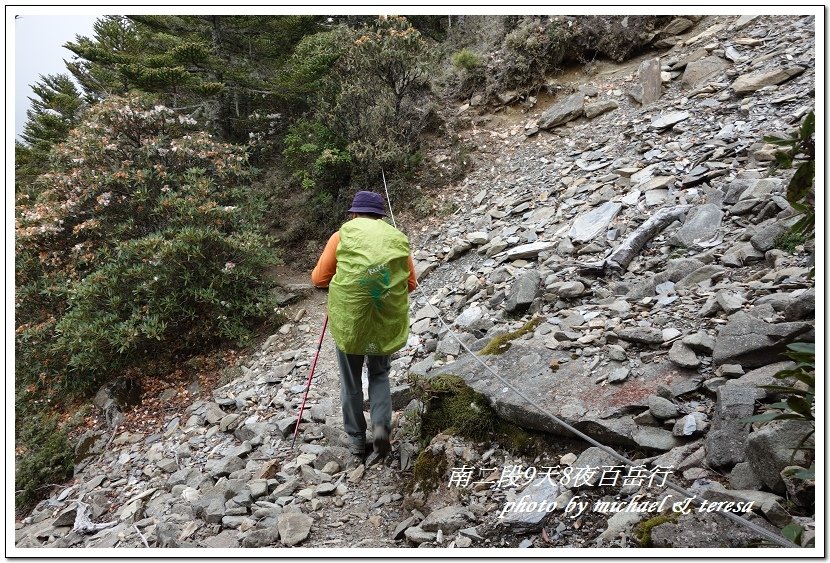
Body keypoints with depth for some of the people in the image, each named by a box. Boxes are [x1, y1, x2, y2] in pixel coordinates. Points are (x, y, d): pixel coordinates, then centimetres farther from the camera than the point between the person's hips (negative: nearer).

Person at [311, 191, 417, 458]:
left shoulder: (343, 235, -1)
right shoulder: (398, 239, 5)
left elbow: (319, 278, -1)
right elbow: (410, 284, 8)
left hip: (349, 320, -2)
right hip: (387, 323, 2)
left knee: (351, 382, 16)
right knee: (379, 374, 22)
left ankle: (356, 438, 24)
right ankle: (381, 425, 4)